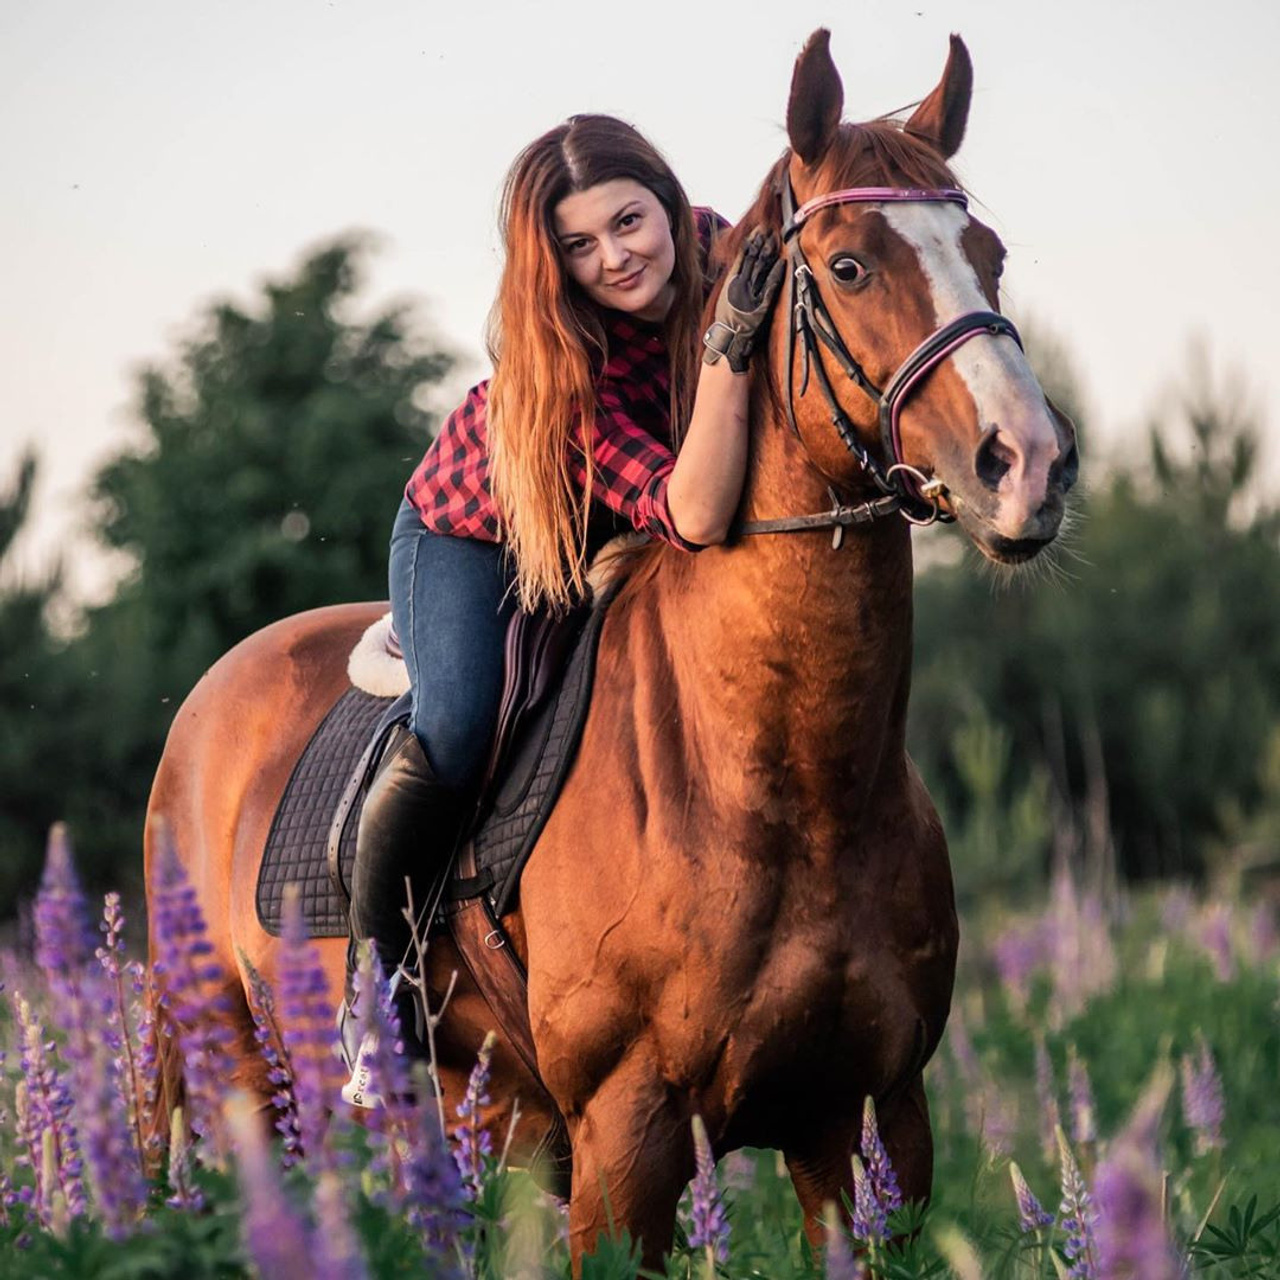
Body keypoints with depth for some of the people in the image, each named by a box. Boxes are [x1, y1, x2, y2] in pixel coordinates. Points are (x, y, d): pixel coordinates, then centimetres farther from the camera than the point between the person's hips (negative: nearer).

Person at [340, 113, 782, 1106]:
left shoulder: (724, 255, -24)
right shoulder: (561, 361, -38)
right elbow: (690, 517, -47)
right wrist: (726, 348, -55)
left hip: (613, 545, 6)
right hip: (474, 532, -5)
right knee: (455, 734, -27)